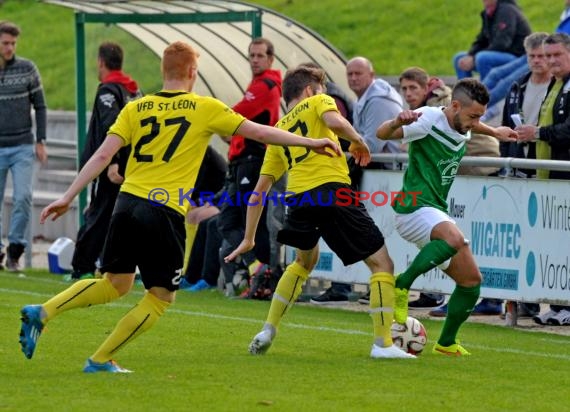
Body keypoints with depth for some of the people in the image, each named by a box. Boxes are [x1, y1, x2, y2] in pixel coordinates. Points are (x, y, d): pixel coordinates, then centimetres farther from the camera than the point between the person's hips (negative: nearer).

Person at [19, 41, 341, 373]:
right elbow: (259, 132, 5)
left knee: (116, 283, 20)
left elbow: (102, 156, 2)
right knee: (161, 298, 10)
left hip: (129, 202, 5)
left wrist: (68, 197, 3)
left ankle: (43, 313, 3)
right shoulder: (206, 109, 2)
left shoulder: (135, 109, 9)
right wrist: (310, 142, 14)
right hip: (166, 212, -5)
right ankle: (101, 359, 8)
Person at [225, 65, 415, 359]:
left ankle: (268, 331, 25)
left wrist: (249, 238, 29)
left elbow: (260, 189, 27)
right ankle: (383, 343, -7)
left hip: (298, 198, 6)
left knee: (304, 261, 34)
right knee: (381, 263, 4)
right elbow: (335, 122, -10)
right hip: (332, 189, -6)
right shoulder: (317, 102, 16)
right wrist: (357, 141, 10)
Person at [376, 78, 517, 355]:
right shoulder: (429, 119, -14)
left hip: (437, 212, 9)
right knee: (455, 239, -39)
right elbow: (382, 134, -22)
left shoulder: (462, 131, 11)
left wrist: (494, 132, 46)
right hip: (415, 208, -9)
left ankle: (446, 343, 23)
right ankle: (401, 286, -27)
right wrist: (397, 123, -43)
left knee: (471, 280, 8)